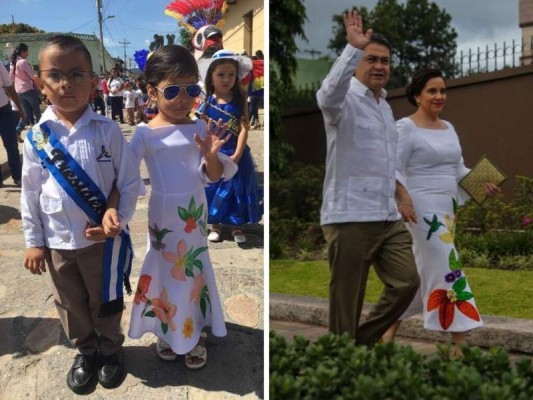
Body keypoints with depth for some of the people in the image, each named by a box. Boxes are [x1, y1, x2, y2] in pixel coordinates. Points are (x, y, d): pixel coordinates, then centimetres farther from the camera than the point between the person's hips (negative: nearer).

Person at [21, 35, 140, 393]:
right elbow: (30, 193, 0)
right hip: (57, 242, 2)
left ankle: (110, 350, 42)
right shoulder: (37, 136, -7)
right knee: (71, 304, 20)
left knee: (105, 302, 17)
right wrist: (34, 241, 1)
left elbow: (130, 182, -7)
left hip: (102, 238, -2)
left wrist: (117, 219, -18)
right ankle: (86, 352, 44)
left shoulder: (108, 131, -12)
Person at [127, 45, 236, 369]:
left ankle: (196, 334, 31)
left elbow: (214, 177, -2)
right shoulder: (146, 133, -11)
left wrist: (210, 157, -22)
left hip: (195, 213, 2)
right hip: (162, 214, -2)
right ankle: (167, 332, 35)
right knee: (165, 271, 12)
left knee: (194, 271, 13)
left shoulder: (201, 129, -5)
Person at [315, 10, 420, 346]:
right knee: (346, 300, 1)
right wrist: (354, 48, -41)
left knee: (407, 282, 6)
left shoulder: (385, 106, 19)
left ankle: (362, 343, 23)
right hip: (350, 218, -8)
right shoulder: (345, 99, -7)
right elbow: (328, 95, -34)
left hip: (389, 218, 8)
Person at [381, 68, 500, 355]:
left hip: (447, 211, 8)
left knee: (420, 274, 12)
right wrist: (401, 200, -28)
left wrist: (482, 184, 4)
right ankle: (460, 347, 1)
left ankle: (389, 333, 25)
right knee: (447, 272, -8)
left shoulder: (448, 128, 16)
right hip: (423, 211, -8)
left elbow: (458, 169, 20)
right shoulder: (406, 127, -7)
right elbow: (393, 170, -14)